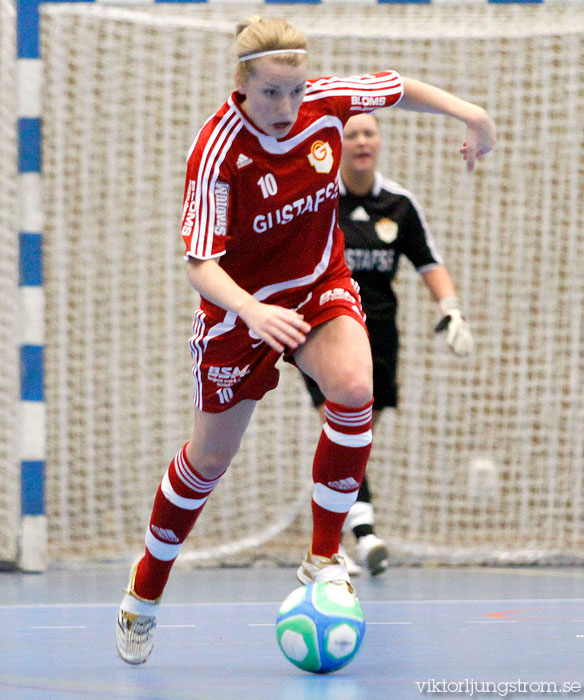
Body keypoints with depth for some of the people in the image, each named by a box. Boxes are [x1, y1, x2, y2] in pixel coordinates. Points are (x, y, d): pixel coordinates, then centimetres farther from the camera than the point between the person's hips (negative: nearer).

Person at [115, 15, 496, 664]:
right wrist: (250, 311, -48)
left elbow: (396, 87, 6)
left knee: (354, 389, -28)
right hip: (240, 305, -3)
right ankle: (144, 595, 33)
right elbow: (199, 263, -30)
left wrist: (468, 112, -5)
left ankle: (323, 560, -13)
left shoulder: (326, 102, -17)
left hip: (320, 284, 3)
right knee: (210, 455, 9)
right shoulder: (217, 151, -29)